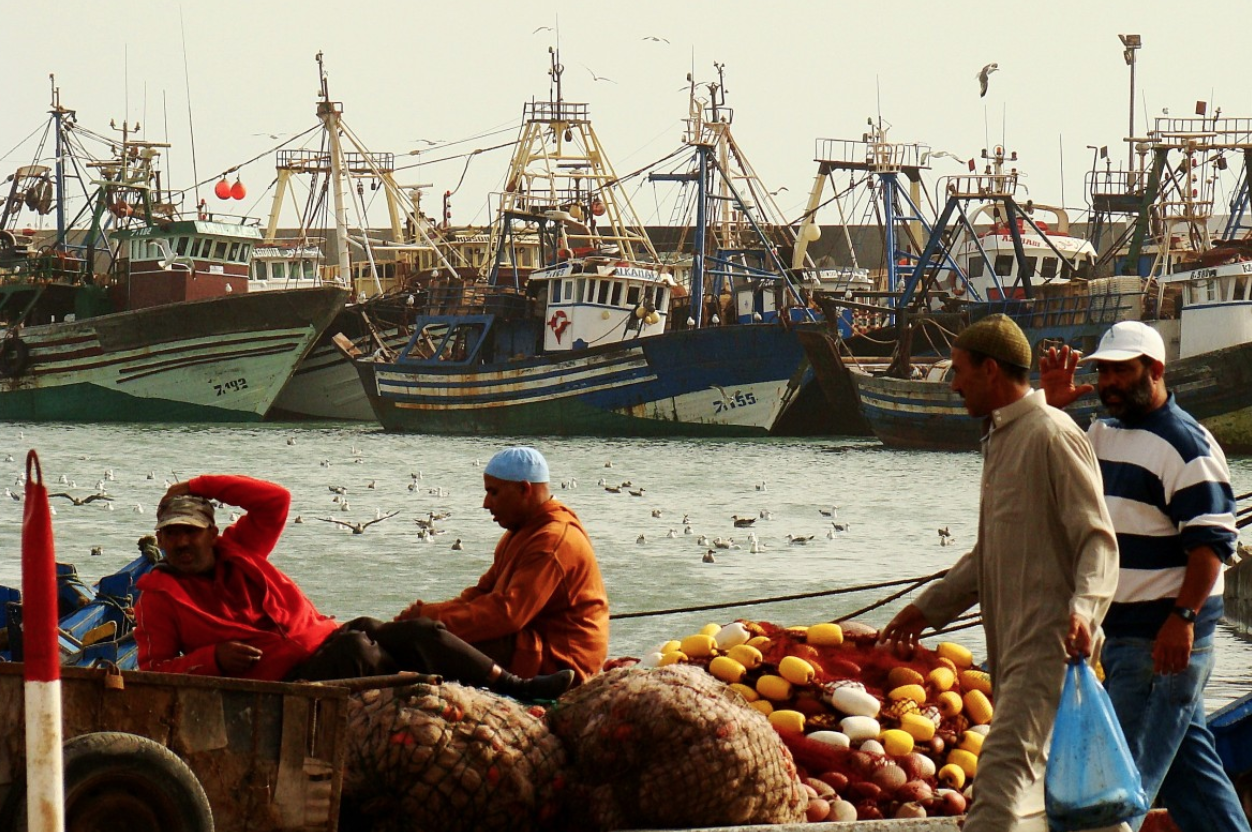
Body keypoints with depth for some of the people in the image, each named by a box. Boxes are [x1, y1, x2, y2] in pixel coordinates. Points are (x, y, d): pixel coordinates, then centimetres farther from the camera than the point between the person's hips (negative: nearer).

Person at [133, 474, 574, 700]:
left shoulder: (236, 550, 17)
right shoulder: (159, 594, 4)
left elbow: (275, 500, 12)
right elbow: (154, 669, -2)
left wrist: (199, 486, 9)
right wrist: (213, 658, -17)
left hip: (325, 638, 6)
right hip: (285, 679, -6)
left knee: (418, 632, -15)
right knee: (355, 647, -36)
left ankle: (516, 687, -20)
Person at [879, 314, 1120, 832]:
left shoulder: (1052, 435, -11)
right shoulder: (1000, 439, 20)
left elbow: (1097, 538, -17)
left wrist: (1084, 607, -32)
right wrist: (928, 608, 30)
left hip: (1049, 640, -10)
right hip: (1011, 642, 10)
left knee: (1005, 768, -19)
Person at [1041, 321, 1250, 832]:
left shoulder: (1185, 443, -12)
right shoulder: (1101, 435, 15)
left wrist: (1183, 617, -26)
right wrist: (1051, 407, 3)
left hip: (1165, 638, -9)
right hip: (1119, 633, 9)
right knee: (1189, 763, 12)